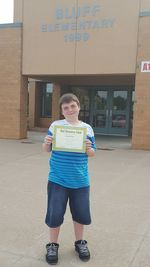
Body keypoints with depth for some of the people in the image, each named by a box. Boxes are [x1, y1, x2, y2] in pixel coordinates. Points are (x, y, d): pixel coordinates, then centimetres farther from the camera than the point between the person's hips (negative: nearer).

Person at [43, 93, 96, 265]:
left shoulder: (87, 128, 1)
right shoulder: (55, 125, -3)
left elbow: (92, 154, 6)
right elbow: (46, 150, 4)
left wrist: (88, 148, -15)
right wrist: (46, 143, -18)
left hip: (80, 180, 2)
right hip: (58, 179, -1)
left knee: (81, 213, 12)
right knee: (55, 213, 5)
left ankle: (80, 242, 36)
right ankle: (52, 245, 28)